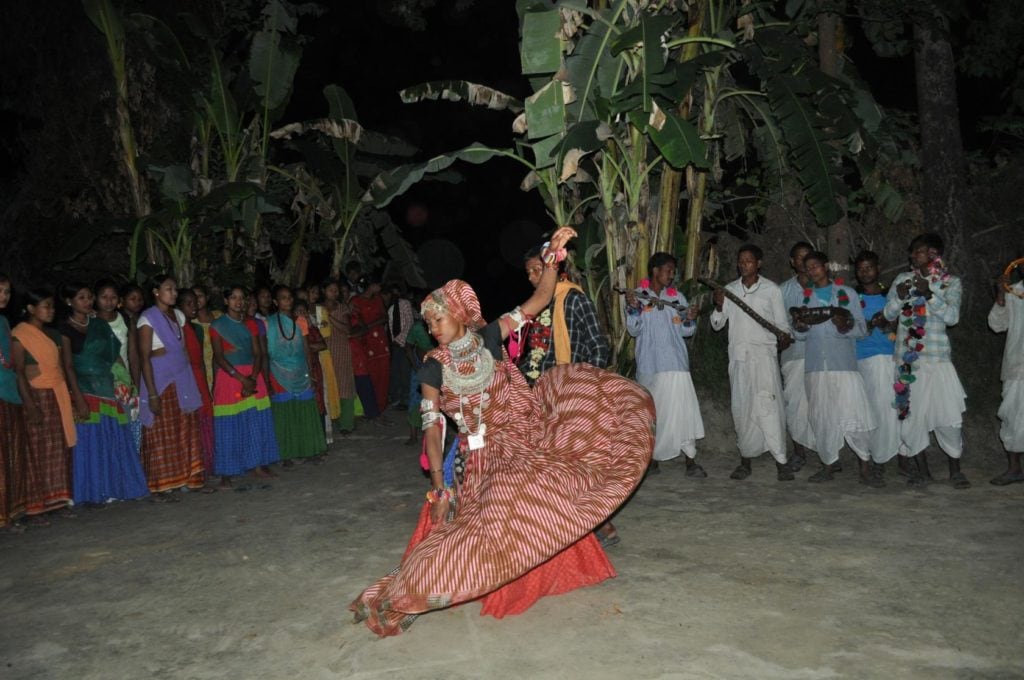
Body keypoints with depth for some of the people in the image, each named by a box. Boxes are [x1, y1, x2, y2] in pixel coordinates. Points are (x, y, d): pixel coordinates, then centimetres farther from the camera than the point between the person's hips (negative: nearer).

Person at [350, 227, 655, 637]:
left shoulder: (489, 338, -4)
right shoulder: (434, 367, -7)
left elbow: (538, 300, -5)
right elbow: (431, 426, -8)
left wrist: (553, 256, -15)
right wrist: (438, 482, -14)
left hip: (527, 441, 3)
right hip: (485, 457, -3)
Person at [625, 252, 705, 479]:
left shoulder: (678, 297, 8)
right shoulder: (637, 296, 1)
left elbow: (686, 332, 9)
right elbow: (634, 330, -4)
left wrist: (690, 320, -11)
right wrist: (633, 308, -19)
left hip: (676, 364, 1)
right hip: (648, 365, -1)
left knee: (682, 409, -8)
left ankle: (691, 461, -5)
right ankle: (651, 456, 23)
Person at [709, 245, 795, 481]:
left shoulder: (771, 289, 5)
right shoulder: (729, 290, 13)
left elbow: (782, 323, 5)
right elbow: (717, 324, 12)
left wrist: (784, 338, -16)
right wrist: (719, 306, -7)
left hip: (764, 354, -3)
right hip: (738, 356, 3)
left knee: (769, 404, -13)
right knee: (741, 407, 5)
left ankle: (781, 462, -10)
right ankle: (745, 460, 14)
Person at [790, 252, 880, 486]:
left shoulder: (847, 293, 9)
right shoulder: (805, 297, 16)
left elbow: (862, 329, 5)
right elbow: (799, 334, 14)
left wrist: (845, 326, -16)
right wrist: (799, 325, -9)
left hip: (843, 364, -3)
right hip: (815, 365, 3)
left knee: (854, 414, -8)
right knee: (821, 417, 3)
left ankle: (865, 466, 2)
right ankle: (829, 462, 16)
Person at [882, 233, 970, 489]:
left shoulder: (951, 282, 3)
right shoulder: (903, 279, 9)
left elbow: (952, 317, -10)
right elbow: (889, 314, 5)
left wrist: (929, 293, -20)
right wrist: (899, 296, -14)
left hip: (937, 358, -2)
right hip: (908, 358, 2)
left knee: (948, 415, -2)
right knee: (910, 413, 5)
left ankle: (955, 470, 14)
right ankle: (921, 468, 19)